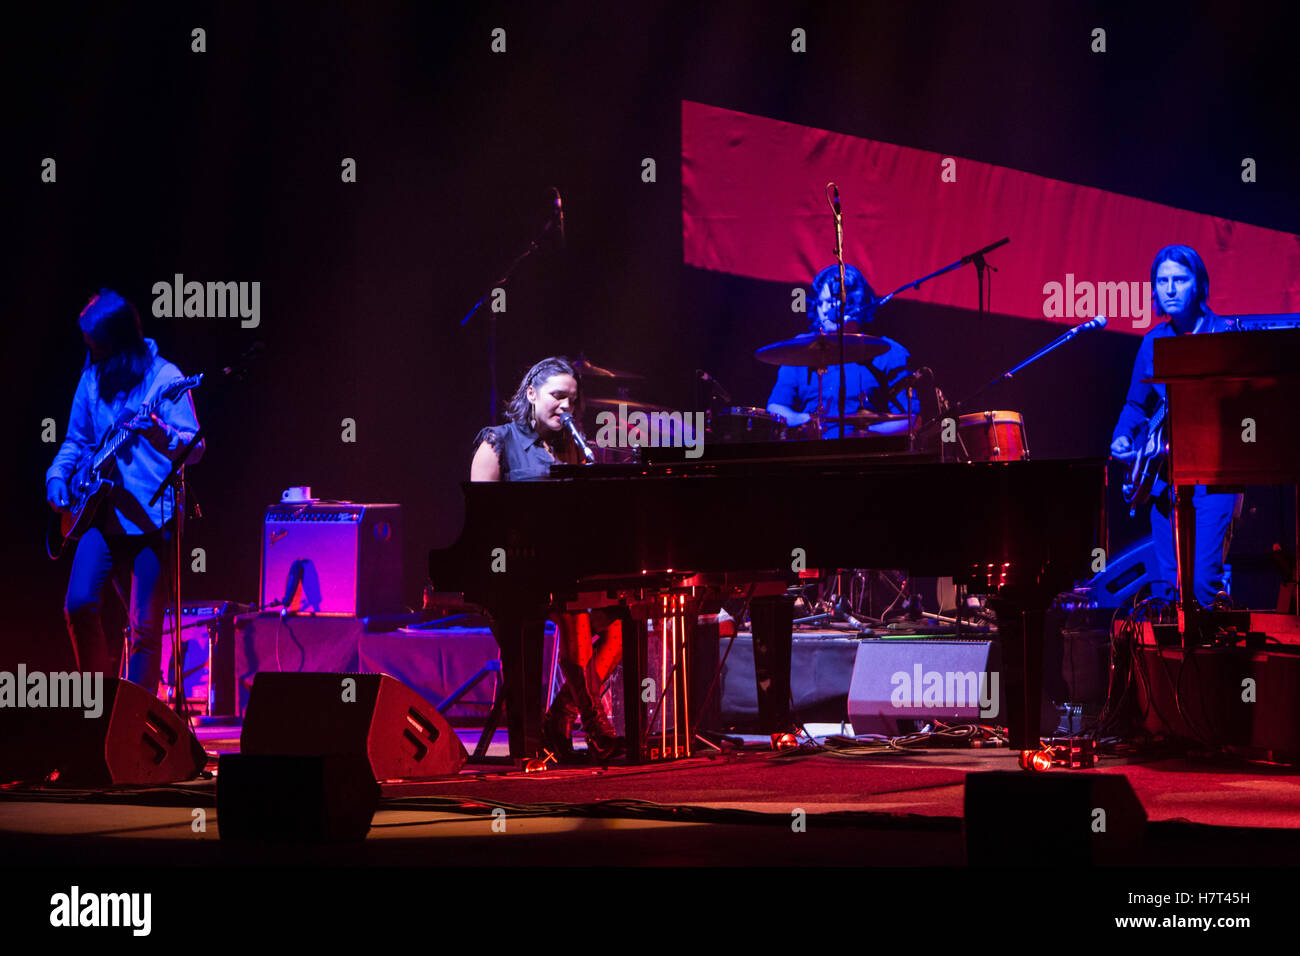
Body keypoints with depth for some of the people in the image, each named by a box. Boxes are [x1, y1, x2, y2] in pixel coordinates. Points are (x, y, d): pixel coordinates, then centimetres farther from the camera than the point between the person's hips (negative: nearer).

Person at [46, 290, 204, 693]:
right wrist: (57, 475, 6)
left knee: (145, 625, -4)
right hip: (101, 515, 4)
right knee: (79, 604, -10)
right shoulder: (93, 377, 11)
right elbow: (76, 440, 24)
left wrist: (161, 436, -30)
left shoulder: (163, 378, -5)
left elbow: (195, 449, -10)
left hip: (151, 518, -4)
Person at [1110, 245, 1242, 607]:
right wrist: (1122, 437, 3)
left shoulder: (1224, 335, -4)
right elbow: (1136, 404, 21)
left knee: (1201, 580, -14)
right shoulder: (1153, 341, 12)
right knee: (1166, 581, 4)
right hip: (1163, 474, 5)